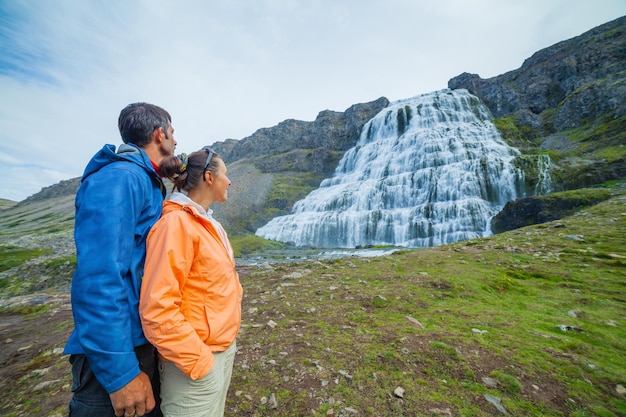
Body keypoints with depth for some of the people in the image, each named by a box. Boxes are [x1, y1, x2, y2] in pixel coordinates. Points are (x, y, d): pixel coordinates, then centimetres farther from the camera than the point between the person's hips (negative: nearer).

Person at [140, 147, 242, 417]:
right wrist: (197, 362, -18)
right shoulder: (176, 224, -22)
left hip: (224, 348, 8)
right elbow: (158, 308, -24)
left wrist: (227, 341, 13)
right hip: (196, 361, -8)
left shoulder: (207, 223, 6)